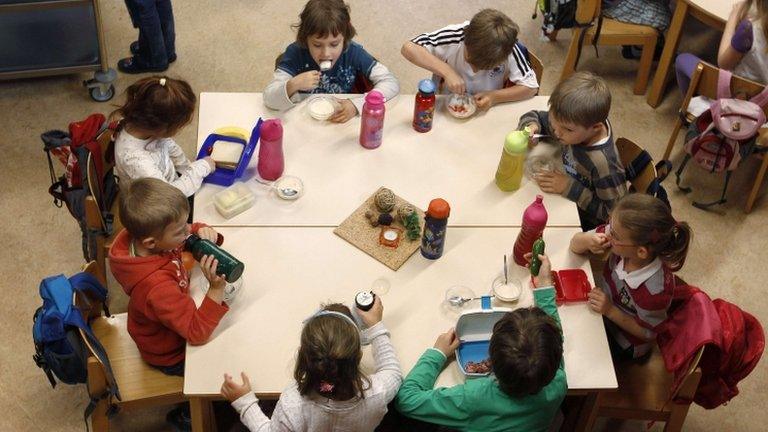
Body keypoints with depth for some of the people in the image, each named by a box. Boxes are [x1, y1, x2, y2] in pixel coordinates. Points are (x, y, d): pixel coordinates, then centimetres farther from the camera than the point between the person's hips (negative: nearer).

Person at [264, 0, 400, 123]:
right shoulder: (296, 53, -16)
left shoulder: (353, 52, -15)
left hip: (344, 125, 1)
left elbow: (392, 83, -14)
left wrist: (357, 105, -27)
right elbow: (269, 99, -19)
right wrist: (292, 86, -39)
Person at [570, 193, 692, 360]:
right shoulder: (620, 238, -29)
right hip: (603, 309, 5)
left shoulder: (656, 289, -40)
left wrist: (610, 310, -30)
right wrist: (587, 240, -35)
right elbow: (575, 245, -13)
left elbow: (647, 333, -21)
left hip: (624, 344, -5)